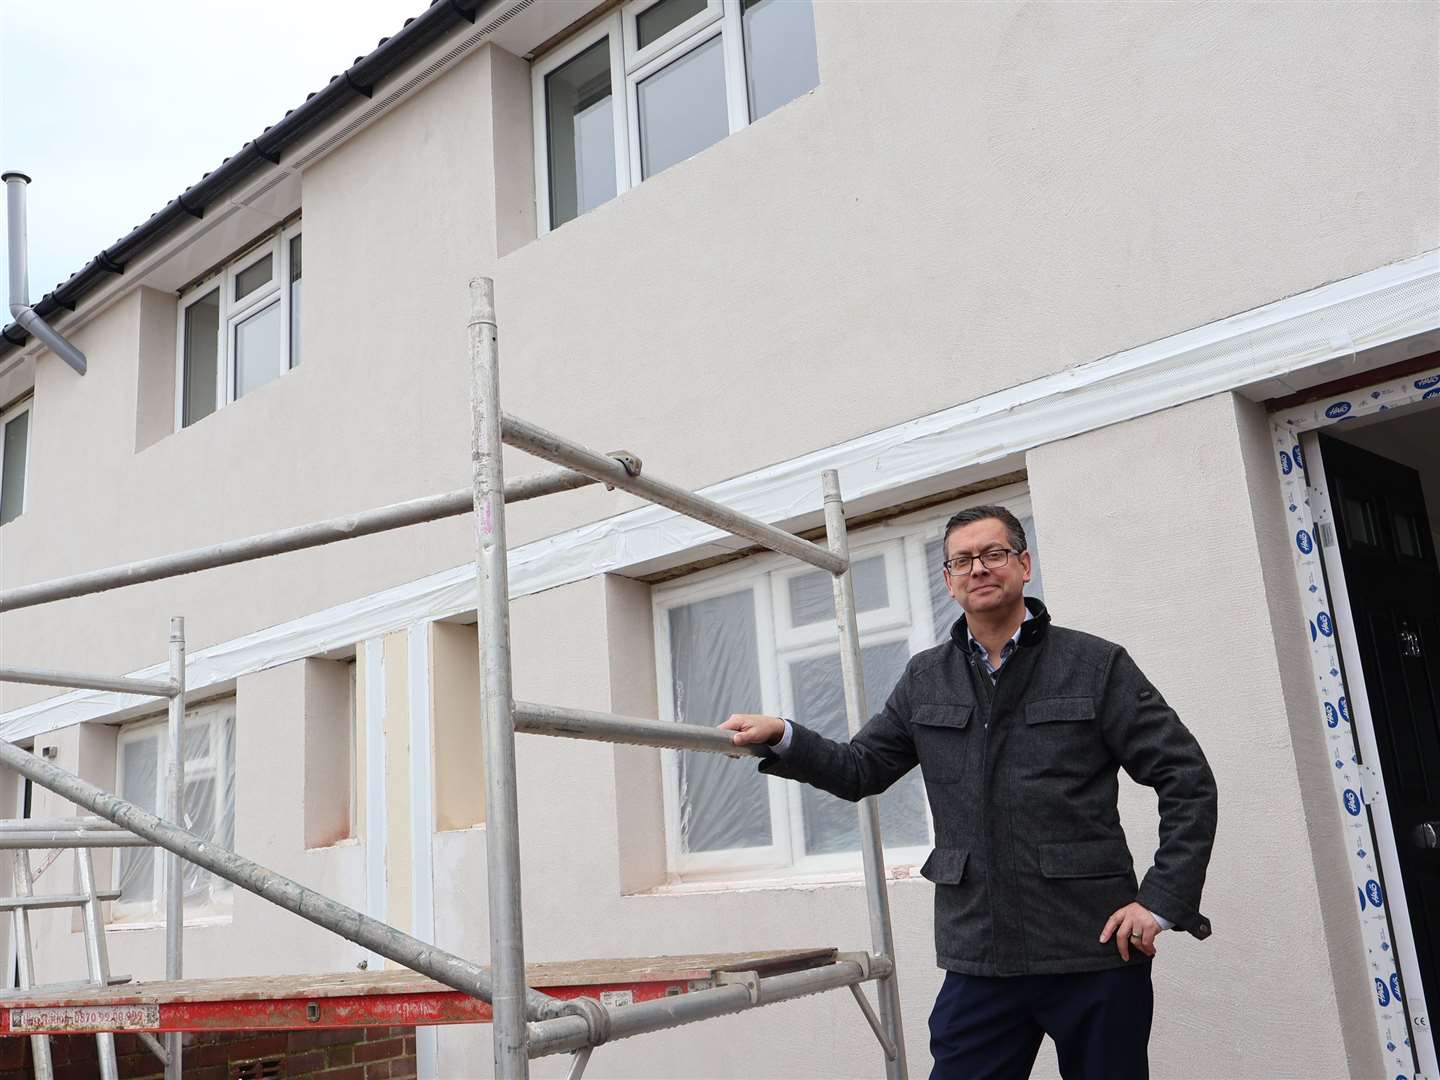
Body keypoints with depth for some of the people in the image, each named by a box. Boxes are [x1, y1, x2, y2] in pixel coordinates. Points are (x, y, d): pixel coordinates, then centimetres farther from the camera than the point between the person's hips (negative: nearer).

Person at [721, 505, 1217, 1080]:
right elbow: (860, 770, 11)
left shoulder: (1096, 664, 0)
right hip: (978, 960, 3)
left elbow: (1188, 780, 0)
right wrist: (783, 738, -6)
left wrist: (1163, 901, -8)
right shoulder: (925, 679, 11)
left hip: (1094, 952, -2)